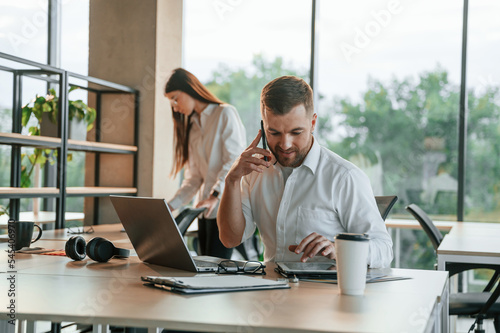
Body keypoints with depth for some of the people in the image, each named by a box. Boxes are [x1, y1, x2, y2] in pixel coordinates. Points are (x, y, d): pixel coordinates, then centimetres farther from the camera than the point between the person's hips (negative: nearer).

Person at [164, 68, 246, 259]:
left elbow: (235, 161, -12)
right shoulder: (192, 127, 20)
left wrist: (215, 195, -24)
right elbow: (194, 177, 14)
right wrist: (171, 206, 2)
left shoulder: (226, 114, 0)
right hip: (205, 209, 7)